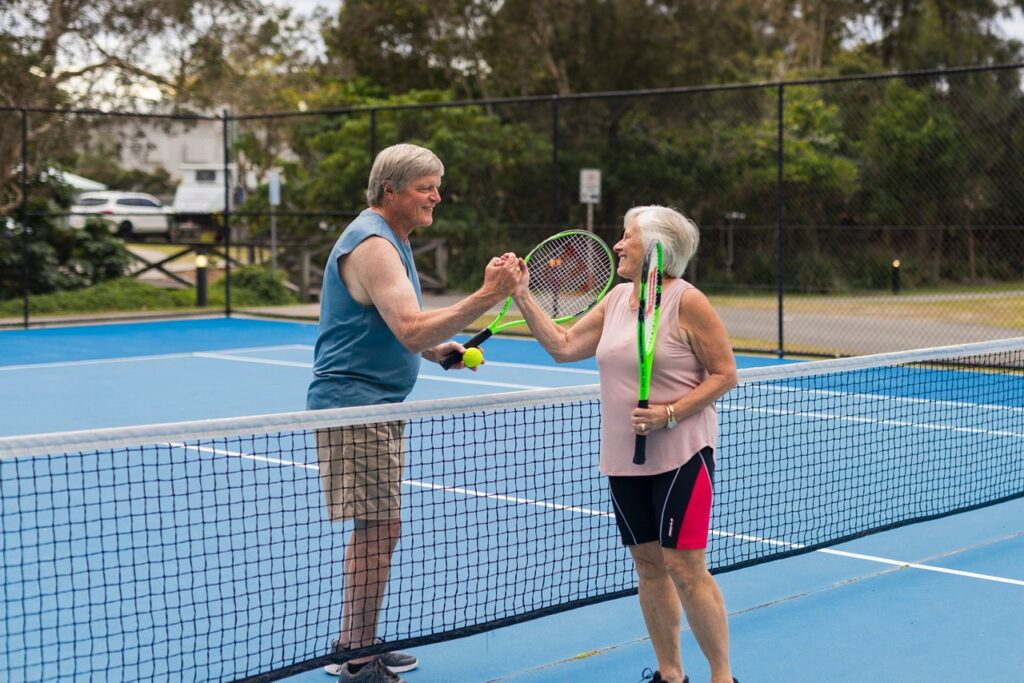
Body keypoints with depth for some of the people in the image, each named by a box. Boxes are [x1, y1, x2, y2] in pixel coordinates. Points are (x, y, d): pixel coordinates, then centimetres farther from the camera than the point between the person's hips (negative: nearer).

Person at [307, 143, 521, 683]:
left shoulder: (389, 240, 17)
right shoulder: (372, 244, -17)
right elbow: (411, 330, -28)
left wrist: (434, 348, 10)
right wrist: (488, 296, -33)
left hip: (375, 405, 11)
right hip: (353, 403, -11)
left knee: (376, 530, 15)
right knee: (378, 528, -10)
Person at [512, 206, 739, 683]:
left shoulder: (686, 301, -11)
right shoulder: (618, 298, 10)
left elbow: (724, 373, -10)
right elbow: (563, 346, 11)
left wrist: (669, 414, -19)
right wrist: (524, 298, 4)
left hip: (680, 455, -7)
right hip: (623, 459, 7)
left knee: (685, 567, -8)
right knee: (648, 564, 11)